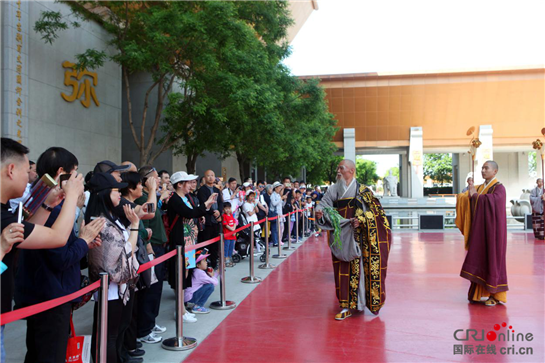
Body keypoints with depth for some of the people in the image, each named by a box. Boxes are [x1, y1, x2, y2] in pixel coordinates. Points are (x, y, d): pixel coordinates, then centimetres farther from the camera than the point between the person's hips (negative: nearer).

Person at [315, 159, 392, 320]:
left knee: (358, 269, -3)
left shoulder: (362, 191, -1)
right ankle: (347, 306, 12)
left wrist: (361, 220, -20)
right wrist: (319, 213, -22)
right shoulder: (333, 190, 10)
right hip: (340, 239, 3)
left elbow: (375, 211, -4)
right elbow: (324, 205, 0)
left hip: (356, 238, -3)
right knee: (343, 270, 4)